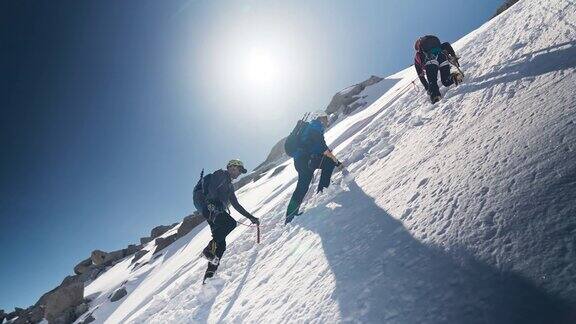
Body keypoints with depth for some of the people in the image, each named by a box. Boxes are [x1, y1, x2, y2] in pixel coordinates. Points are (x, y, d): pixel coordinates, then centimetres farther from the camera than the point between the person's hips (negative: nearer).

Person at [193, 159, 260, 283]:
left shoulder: (230, 186, 31)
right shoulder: (221, 174, 7)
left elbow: (236, 205, 32)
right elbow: (212, 188, -12)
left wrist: (251, 217, 28)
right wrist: (212, 204, -28)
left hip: (215, 209, 8)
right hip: (207, 204, -8)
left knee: (221, 244, -1)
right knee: (231, 223, -27)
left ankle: (209, 275, -2)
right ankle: (209, 249, -25)